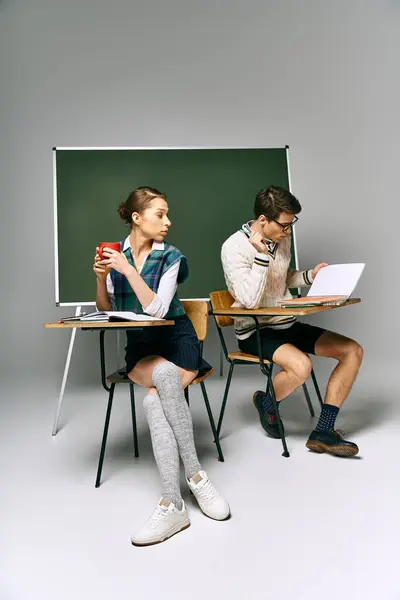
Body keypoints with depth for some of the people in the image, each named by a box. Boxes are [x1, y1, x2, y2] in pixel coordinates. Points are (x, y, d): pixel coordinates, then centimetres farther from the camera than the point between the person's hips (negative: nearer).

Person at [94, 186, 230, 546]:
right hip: (139, 346, 2)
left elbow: (157, 309, -16)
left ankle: (173, 505, -21)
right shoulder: (116, 254, 4)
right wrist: (102, 279, -10)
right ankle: (195, 476, -26)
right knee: (165, 374, -34)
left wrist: (127, 269, -21)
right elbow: (106, 311, 8)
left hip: (176, 338, -1)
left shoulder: (170, 257, -3)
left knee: (155, 400, -31)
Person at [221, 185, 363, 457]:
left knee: (353, 350, -6)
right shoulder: (234, 248, -16)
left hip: (287, 324, 8)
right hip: (255, 332, -7)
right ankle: (267, 401, 3)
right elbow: (250, 301, -23)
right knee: (301, 365, -33)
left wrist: (310, 275, 3)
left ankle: (323, 431, -5)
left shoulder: (283, 238, 5)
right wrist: (261, 254, -27)